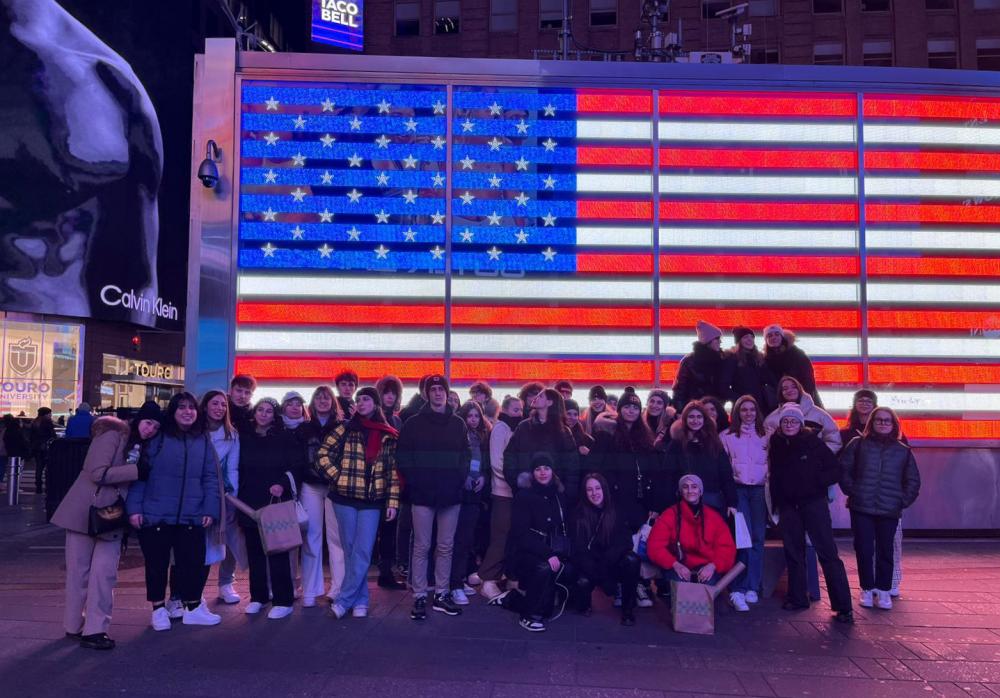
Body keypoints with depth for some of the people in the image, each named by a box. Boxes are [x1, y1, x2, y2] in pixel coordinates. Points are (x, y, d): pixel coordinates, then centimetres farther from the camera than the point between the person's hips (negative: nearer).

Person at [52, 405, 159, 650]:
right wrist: (136, 470, -22)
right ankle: (74, 626, 20)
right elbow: (98, 473, -21)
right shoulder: (113, 435, -12)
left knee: (104, 571, -5)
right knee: (79, 570, 6)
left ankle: (95, 629, 0)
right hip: (85, 511, -4)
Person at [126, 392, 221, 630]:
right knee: (157, 564, 9)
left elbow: (210, 478, 6)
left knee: (193, 562, 8)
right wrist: (134, 508, -9)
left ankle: (193, 607, 25)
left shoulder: (203, 441, 7)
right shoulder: (156, 438, -3)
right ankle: (159, 609, 26)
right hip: (155, 515, -2)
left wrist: (210, 510, -2)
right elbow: (139, 473, -4)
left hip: (191, 518, 3)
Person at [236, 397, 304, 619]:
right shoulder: (244, 439, 9)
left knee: (277, 551, -3)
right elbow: (239, 470, 13)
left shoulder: (285, 439, 0)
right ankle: (257, 597, 22)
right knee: (254, 551, 9)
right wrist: (237, 499, 9)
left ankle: (283, 601, 4)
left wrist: (283, 484, -19)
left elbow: (297, 467, -3)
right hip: (250, 504, 4)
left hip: (277, 502, -3)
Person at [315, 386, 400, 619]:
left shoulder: (389, 436, 4)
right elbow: (322, 455, 1)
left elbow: (394, 471, 4)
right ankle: (360, 601, 16)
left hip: (372, 501, 0)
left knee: (362, 553, -4)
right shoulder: (345, 429, 2)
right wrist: (337, 478, -8)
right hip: (345, 498, 0)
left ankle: (344, 601, 4)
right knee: (351, 551, 5)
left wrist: (393, 501, -1)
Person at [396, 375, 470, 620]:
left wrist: (460, 479, 0)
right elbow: (402, 457, 0)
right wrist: (414, 482, -7)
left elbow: (465, 455, 12)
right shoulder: (414, 423, 2)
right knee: (422, 547, 1)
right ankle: (419, 597, 9)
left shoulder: (457, 423, 10)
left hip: (451, 496, 3)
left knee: (446, 547, 8)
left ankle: (442, 595, 19)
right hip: (423, 496, -3)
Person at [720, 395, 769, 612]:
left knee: (757, 538, 1)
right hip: (738, 489, -3)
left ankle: (752, 588, 9)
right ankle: (738, 590, -15)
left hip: (759, 490, 3)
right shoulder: (727, 436, 7)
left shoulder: (765, 435, 14)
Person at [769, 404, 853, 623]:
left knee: (827, 551, -7)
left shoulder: (813, 442, -6)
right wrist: (775, 502, 6)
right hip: (787, 505, 4)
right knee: (793, 552, 12)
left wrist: (815, 481, -17)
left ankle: (843, 605, -5)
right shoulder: (776, 445, 5)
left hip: (813, 503, -4)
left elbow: (835, 470, -5)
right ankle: (797, 597, 25)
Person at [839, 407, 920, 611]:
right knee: (864, 550, 2)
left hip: (889, 510, 1)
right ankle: (867, 589, 15)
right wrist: (851, 491, -3)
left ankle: (884, 590, 18)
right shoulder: (858, 444, 3)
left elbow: (913, 480, 13)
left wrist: (903, 501, 3)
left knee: (885, 551, 6)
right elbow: (843, 468, 4)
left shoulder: (903, 451, 8)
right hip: (861, 508, -1)